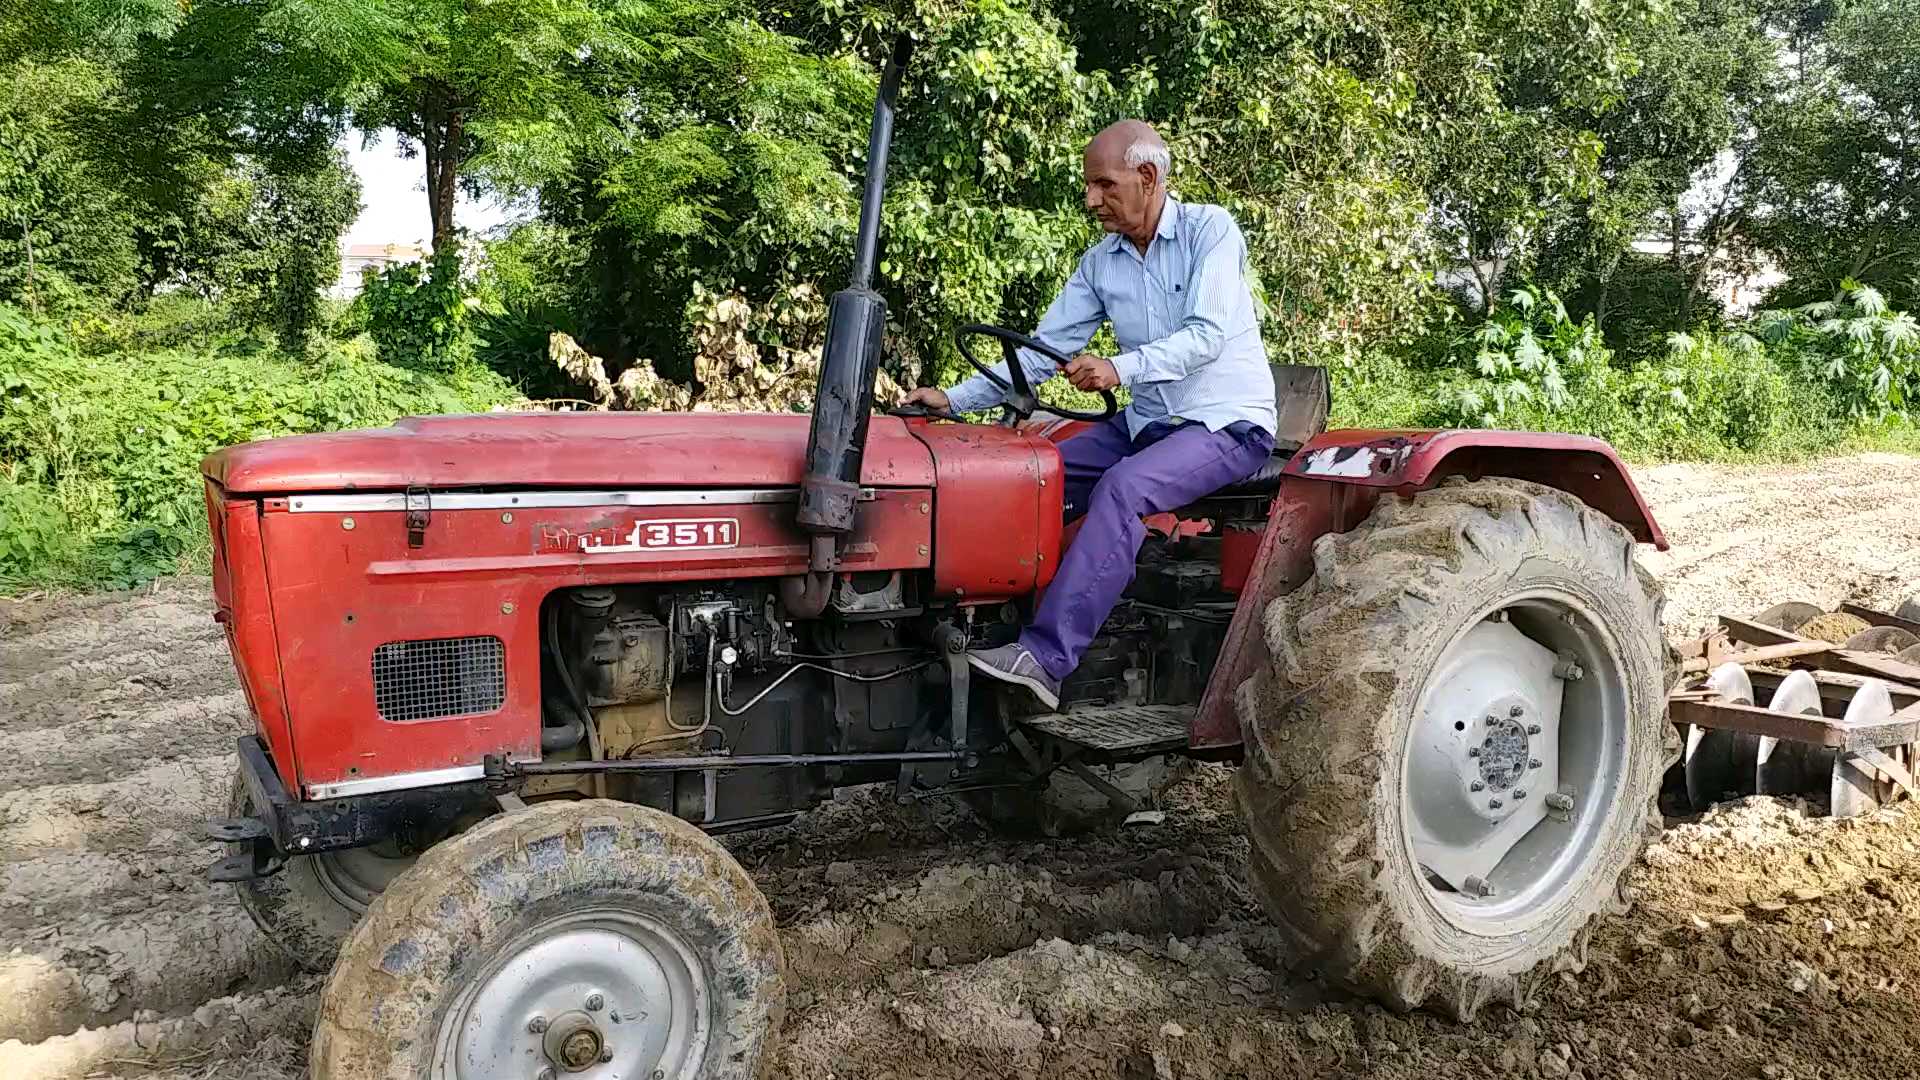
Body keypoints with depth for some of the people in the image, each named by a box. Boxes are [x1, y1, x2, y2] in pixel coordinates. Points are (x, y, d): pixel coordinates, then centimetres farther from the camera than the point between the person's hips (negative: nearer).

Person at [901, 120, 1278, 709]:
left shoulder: (1210, 229, -8)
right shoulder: (1100, 262, 8)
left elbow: (1207, 334, -20)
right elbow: (1045, 350, 6)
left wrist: (1121, 368, -34)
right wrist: (955, 399, -3)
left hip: (1228, 422, -6)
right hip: (1148, 421, 7)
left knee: (1124, 486, -33)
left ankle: (1047, 657, -36)